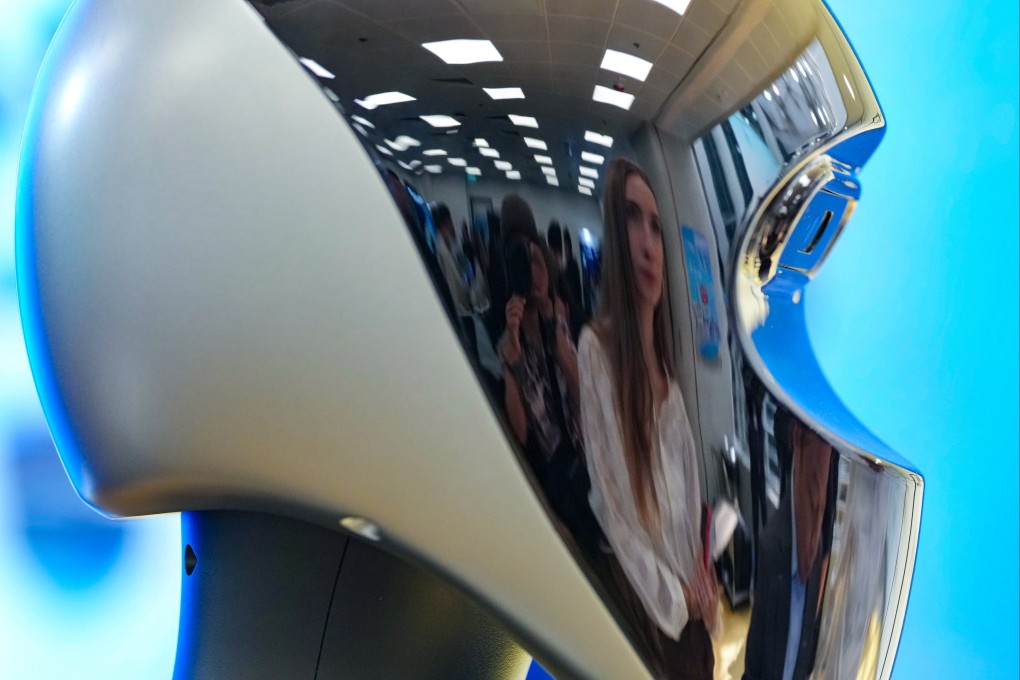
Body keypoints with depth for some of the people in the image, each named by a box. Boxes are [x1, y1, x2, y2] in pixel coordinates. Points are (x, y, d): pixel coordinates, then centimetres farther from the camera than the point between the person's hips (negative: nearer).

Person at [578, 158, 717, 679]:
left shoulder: (666, 365, 8)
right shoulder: (596, 349, -15)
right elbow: (613, 511, -15)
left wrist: (699, 576, 1)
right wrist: (673, 593, -8)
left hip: (692, 598, 6)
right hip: (649, 607, -6)